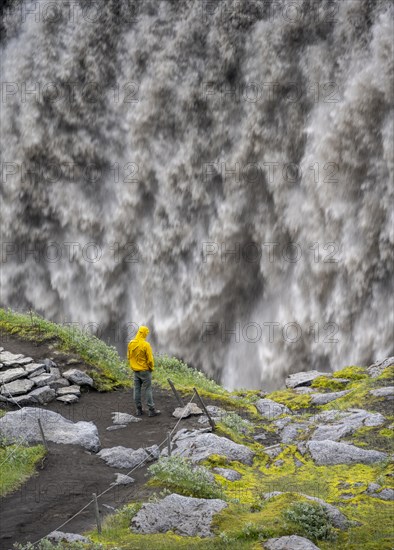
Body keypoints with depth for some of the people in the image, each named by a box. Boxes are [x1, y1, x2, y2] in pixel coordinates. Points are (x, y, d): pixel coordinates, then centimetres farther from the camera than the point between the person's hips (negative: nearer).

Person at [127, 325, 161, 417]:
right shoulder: (145, 345, -21)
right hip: (145, 370, -5)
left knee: (137, 389, 11)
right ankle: (151, 410, 5)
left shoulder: (131, 344, -3)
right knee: (148, 390, 1)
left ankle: (139, 410, 16)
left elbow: (129, 357, 7)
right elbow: (150, 359, -16)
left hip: (135, 370, 5)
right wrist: (152, 368, 1)